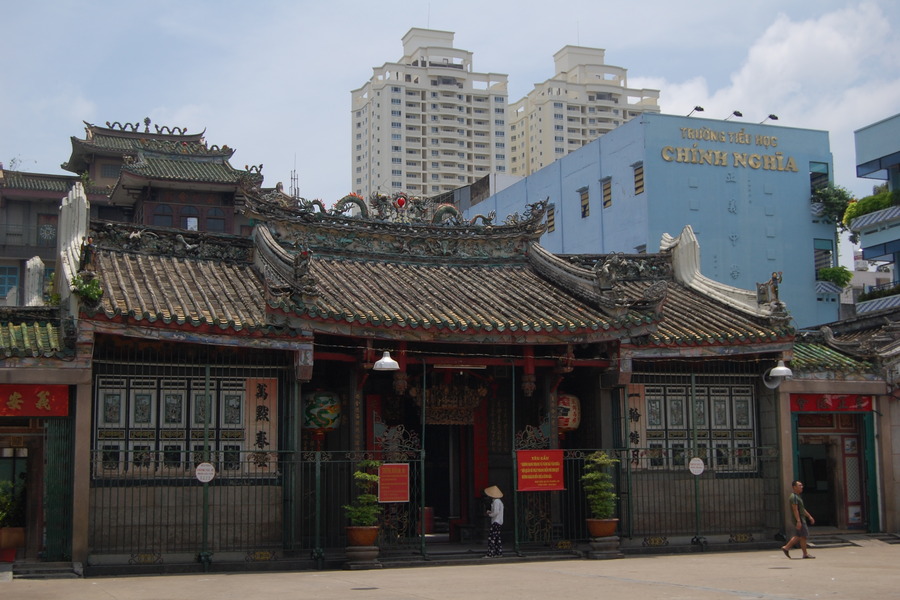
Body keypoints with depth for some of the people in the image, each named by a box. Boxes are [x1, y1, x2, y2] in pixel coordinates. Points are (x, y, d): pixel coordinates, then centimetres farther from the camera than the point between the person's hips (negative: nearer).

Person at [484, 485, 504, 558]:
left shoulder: (496, 501, -17)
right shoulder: (499, 501, 15)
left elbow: (496, 512, -25)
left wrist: (490, 514, -9)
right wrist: (490, 512, 10)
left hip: (496, 521, -11)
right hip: (498, 521, 11)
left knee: (491, 537, -11)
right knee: (497, 538, 16)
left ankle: (490, 554, -14)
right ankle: (499, 552, 21)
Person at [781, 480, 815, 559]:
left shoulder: (797, 496, 18)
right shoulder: (793, 497, -15)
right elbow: (795, 509, -22)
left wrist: (809, 516, 21)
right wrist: (798, 521, -27)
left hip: (802, 518, 10)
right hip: (799, 519, -10)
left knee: (798, 536, 12)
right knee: (804, 535, -5)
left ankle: (786, 548, 13)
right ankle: (805, 553, 0)